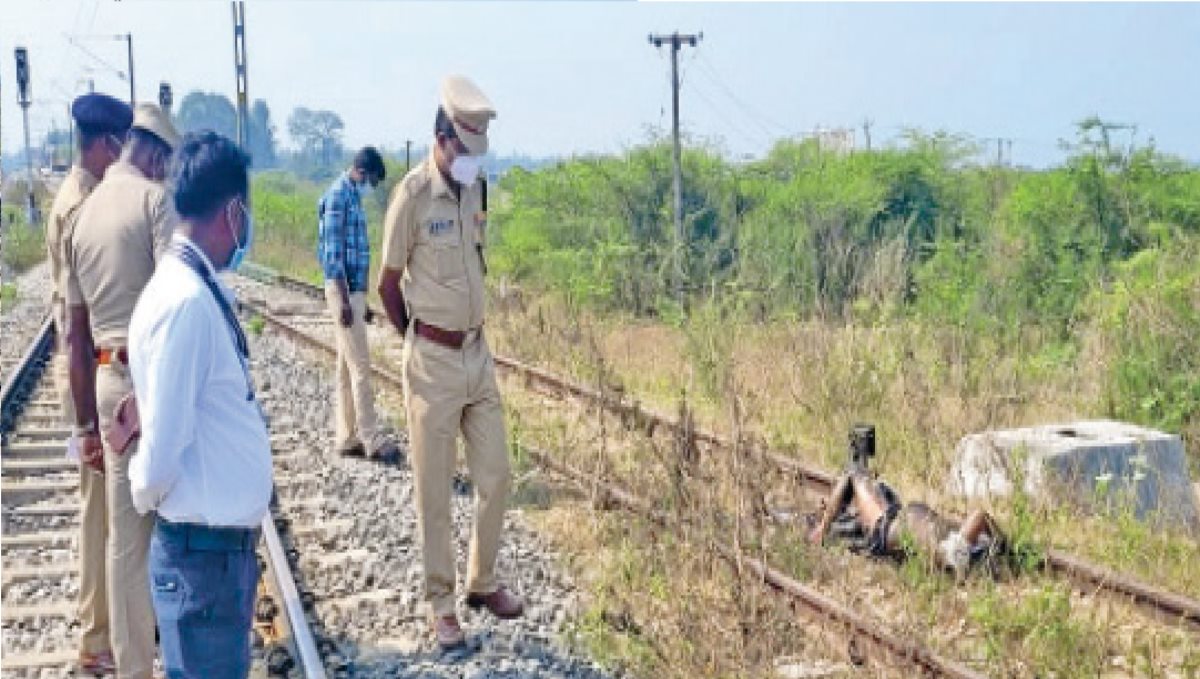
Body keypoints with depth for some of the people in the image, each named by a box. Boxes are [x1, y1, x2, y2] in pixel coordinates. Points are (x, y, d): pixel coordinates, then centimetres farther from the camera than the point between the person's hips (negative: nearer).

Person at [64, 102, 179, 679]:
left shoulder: (81, 217, 15)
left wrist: (86, 422, 20)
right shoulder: (155, 199, -6)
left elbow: (76, 337, 16)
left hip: (111, 382, 7)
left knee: (126, 536, 12)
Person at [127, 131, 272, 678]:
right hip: (204, 549, -9)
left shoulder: (203, 289, 6)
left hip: (228, 539, 9)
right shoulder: (186, 302, -23)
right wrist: (146, 499, -3)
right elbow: (163, 444, -20)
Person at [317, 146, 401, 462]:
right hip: (344, 291, -9)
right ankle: (371, 438, -3)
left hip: (354, 290, 9)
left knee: (347, 365, 10)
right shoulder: (338, 195, -12)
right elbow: (332, 253, -17)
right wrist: (344, 300, -21)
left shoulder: (352, 196, 16)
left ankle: (346, 437, 15)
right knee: (360, 365, -7)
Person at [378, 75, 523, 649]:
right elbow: (388, 285, -7)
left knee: (495, 476, 11)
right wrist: (420, 341, 4)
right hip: (433, 362, -6)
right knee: (434, 492, 4)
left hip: (479, 353, 6)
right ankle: (440, 602, 18)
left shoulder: (473, 187, 4)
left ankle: (482, 583, 28)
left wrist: (470, 334, 15)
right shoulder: (412, 195, -16)